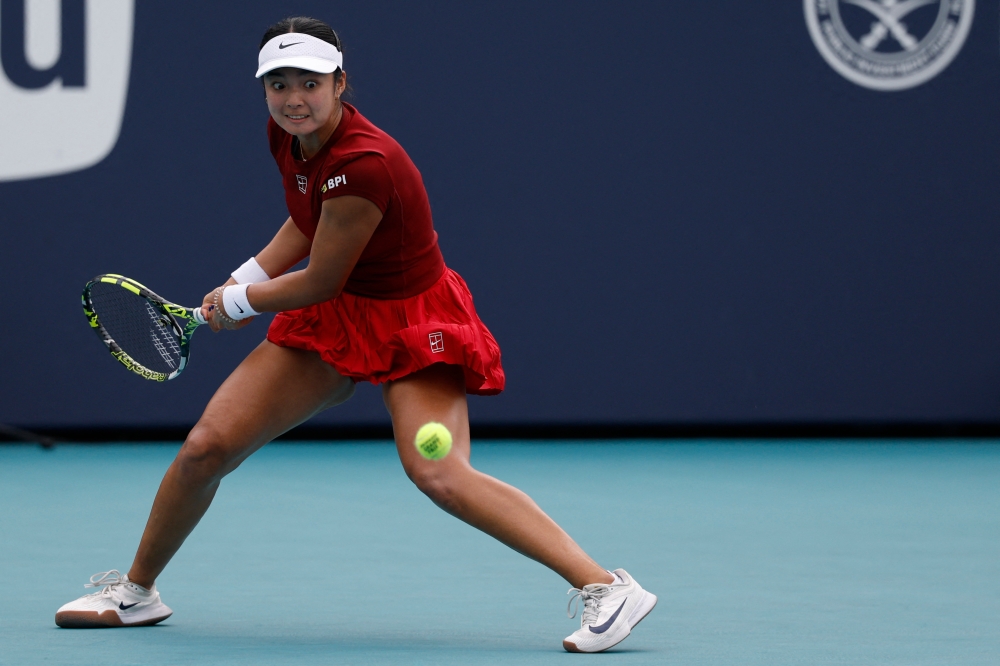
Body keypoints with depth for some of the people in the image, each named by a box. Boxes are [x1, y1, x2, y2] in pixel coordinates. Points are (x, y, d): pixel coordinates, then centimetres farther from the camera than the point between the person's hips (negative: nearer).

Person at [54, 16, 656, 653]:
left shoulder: (363, 165, -31)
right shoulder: (287, 135, -6)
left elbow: (319, 283, -20)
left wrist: (237, 302, -4)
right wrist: (248, 278, 3)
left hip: (411, 325, -7)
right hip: (331, 320, 8)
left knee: (438, 474, -30)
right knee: (207, 446, 0)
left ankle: (607, 588, -29)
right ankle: (136, 592, 23)